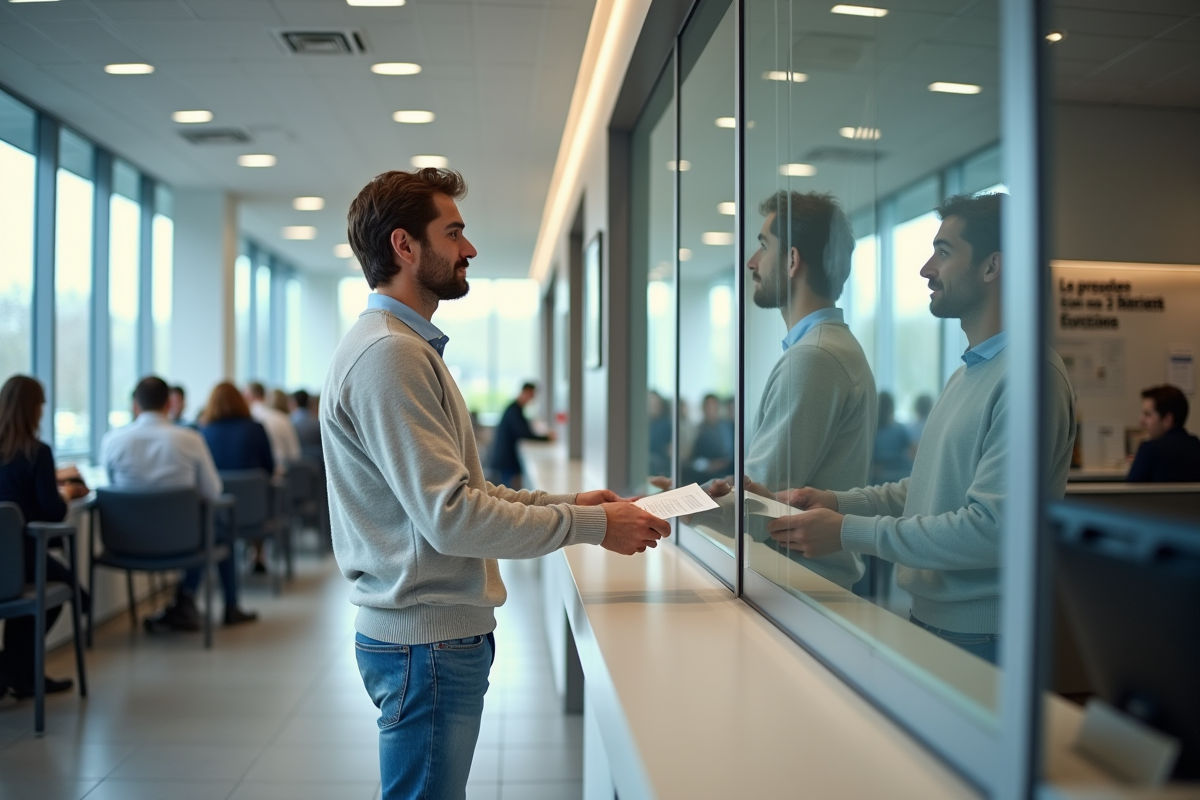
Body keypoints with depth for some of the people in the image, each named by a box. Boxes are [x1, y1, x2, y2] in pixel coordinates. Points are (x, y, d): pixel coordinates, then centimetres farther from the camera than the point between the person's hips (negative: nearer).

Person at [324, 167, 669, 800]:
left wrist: (564, 502, 6)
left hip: (441, 630, 10)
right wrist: (591, 525, -18)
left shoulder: (411, 347, 15)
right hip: (428, 636, -10)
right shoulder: (388, 354, -19)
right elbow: (452, 517, -24)